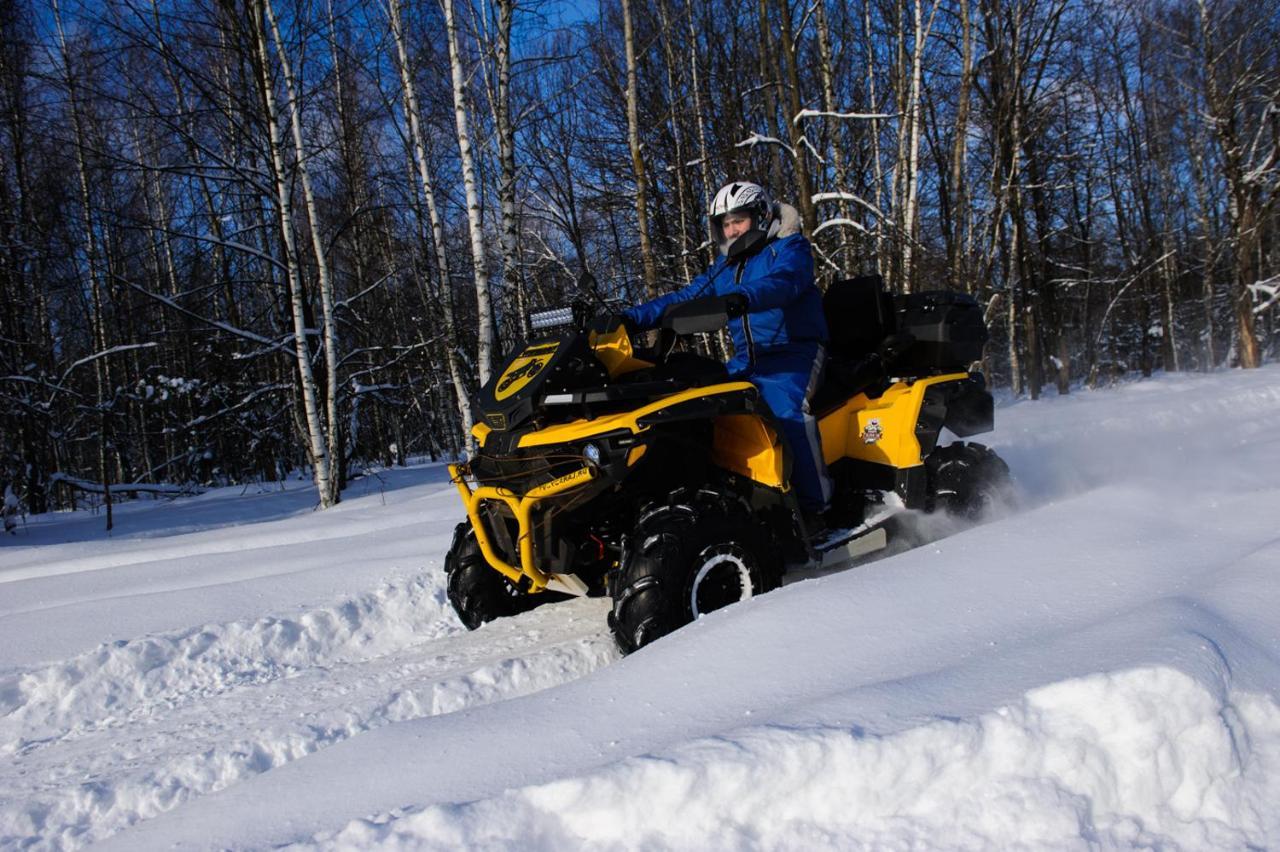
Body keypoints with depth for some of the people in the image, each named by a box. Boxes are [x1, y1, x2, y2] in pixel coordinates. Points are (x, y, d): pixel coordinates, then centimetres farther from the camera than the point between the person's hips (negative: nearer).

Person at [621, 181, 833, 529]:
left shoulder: (789, 248, -2)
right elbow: (684, 298, 18)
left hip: (793, 351, -8)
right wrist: (632, 317, 5)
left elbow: (784, 282, -25)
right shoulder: (724, 268, 20)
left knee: (787, 413, -34)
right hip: (746, 360, 8)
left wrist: (745, 298, -46)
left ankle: (813, 506, -31)